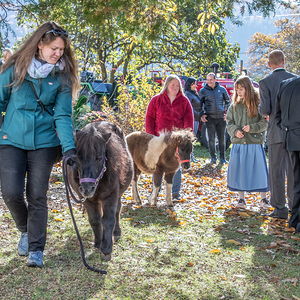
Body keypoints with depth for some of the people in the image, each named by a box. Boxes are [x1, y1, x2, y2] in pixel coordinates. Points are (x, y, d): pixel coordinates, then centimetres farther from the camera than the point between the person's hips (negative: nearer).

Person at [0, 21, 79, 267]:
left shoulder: (62, 76, -2)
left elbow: (63, 115, -5)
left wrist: (69, 148, -17)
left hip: (44, 143, 0)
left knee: (37, 196, 1)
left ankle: (36, 249, 12)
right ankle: (25, 230, 23)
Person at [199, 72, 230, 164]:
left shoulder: (222, 89, 7)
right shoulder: (203, 91, 4)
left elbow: (228, 101, 16)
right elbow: (200, 104, 13)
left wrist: (226, 112, 6)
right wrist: (202, 115, 1)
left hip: (221, 118, 1)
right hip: (210, 118, -1)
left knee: (222, 138, 4)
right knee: (211, 138, -2)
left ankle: (222, 158, 12)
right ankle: (213, 157, 8)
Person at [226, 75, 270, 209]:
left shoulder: (258, 104, -3)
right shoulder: (234, 106, 9)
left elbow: (264, 123, -4)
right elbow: (229, 123, 11)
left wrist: (252, 128, -18)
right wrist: (235, 131, -8)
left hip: (255, 144, -3)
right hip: (238, 143, 3)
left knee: (259, 170, 0)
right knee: (239, 171, 5)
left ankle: (264, 199, 13)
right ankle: (241, 198, 17)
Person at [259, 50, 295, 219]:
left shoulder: (265, 83, -7)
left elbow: (265, 110, -12)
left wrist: (261, 110, 10)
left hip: (277, 132, -3)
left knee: (277, 172, 4)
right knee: (293, 171, 12)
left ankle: (280, 209, 5)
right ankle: (295, 207, 19)